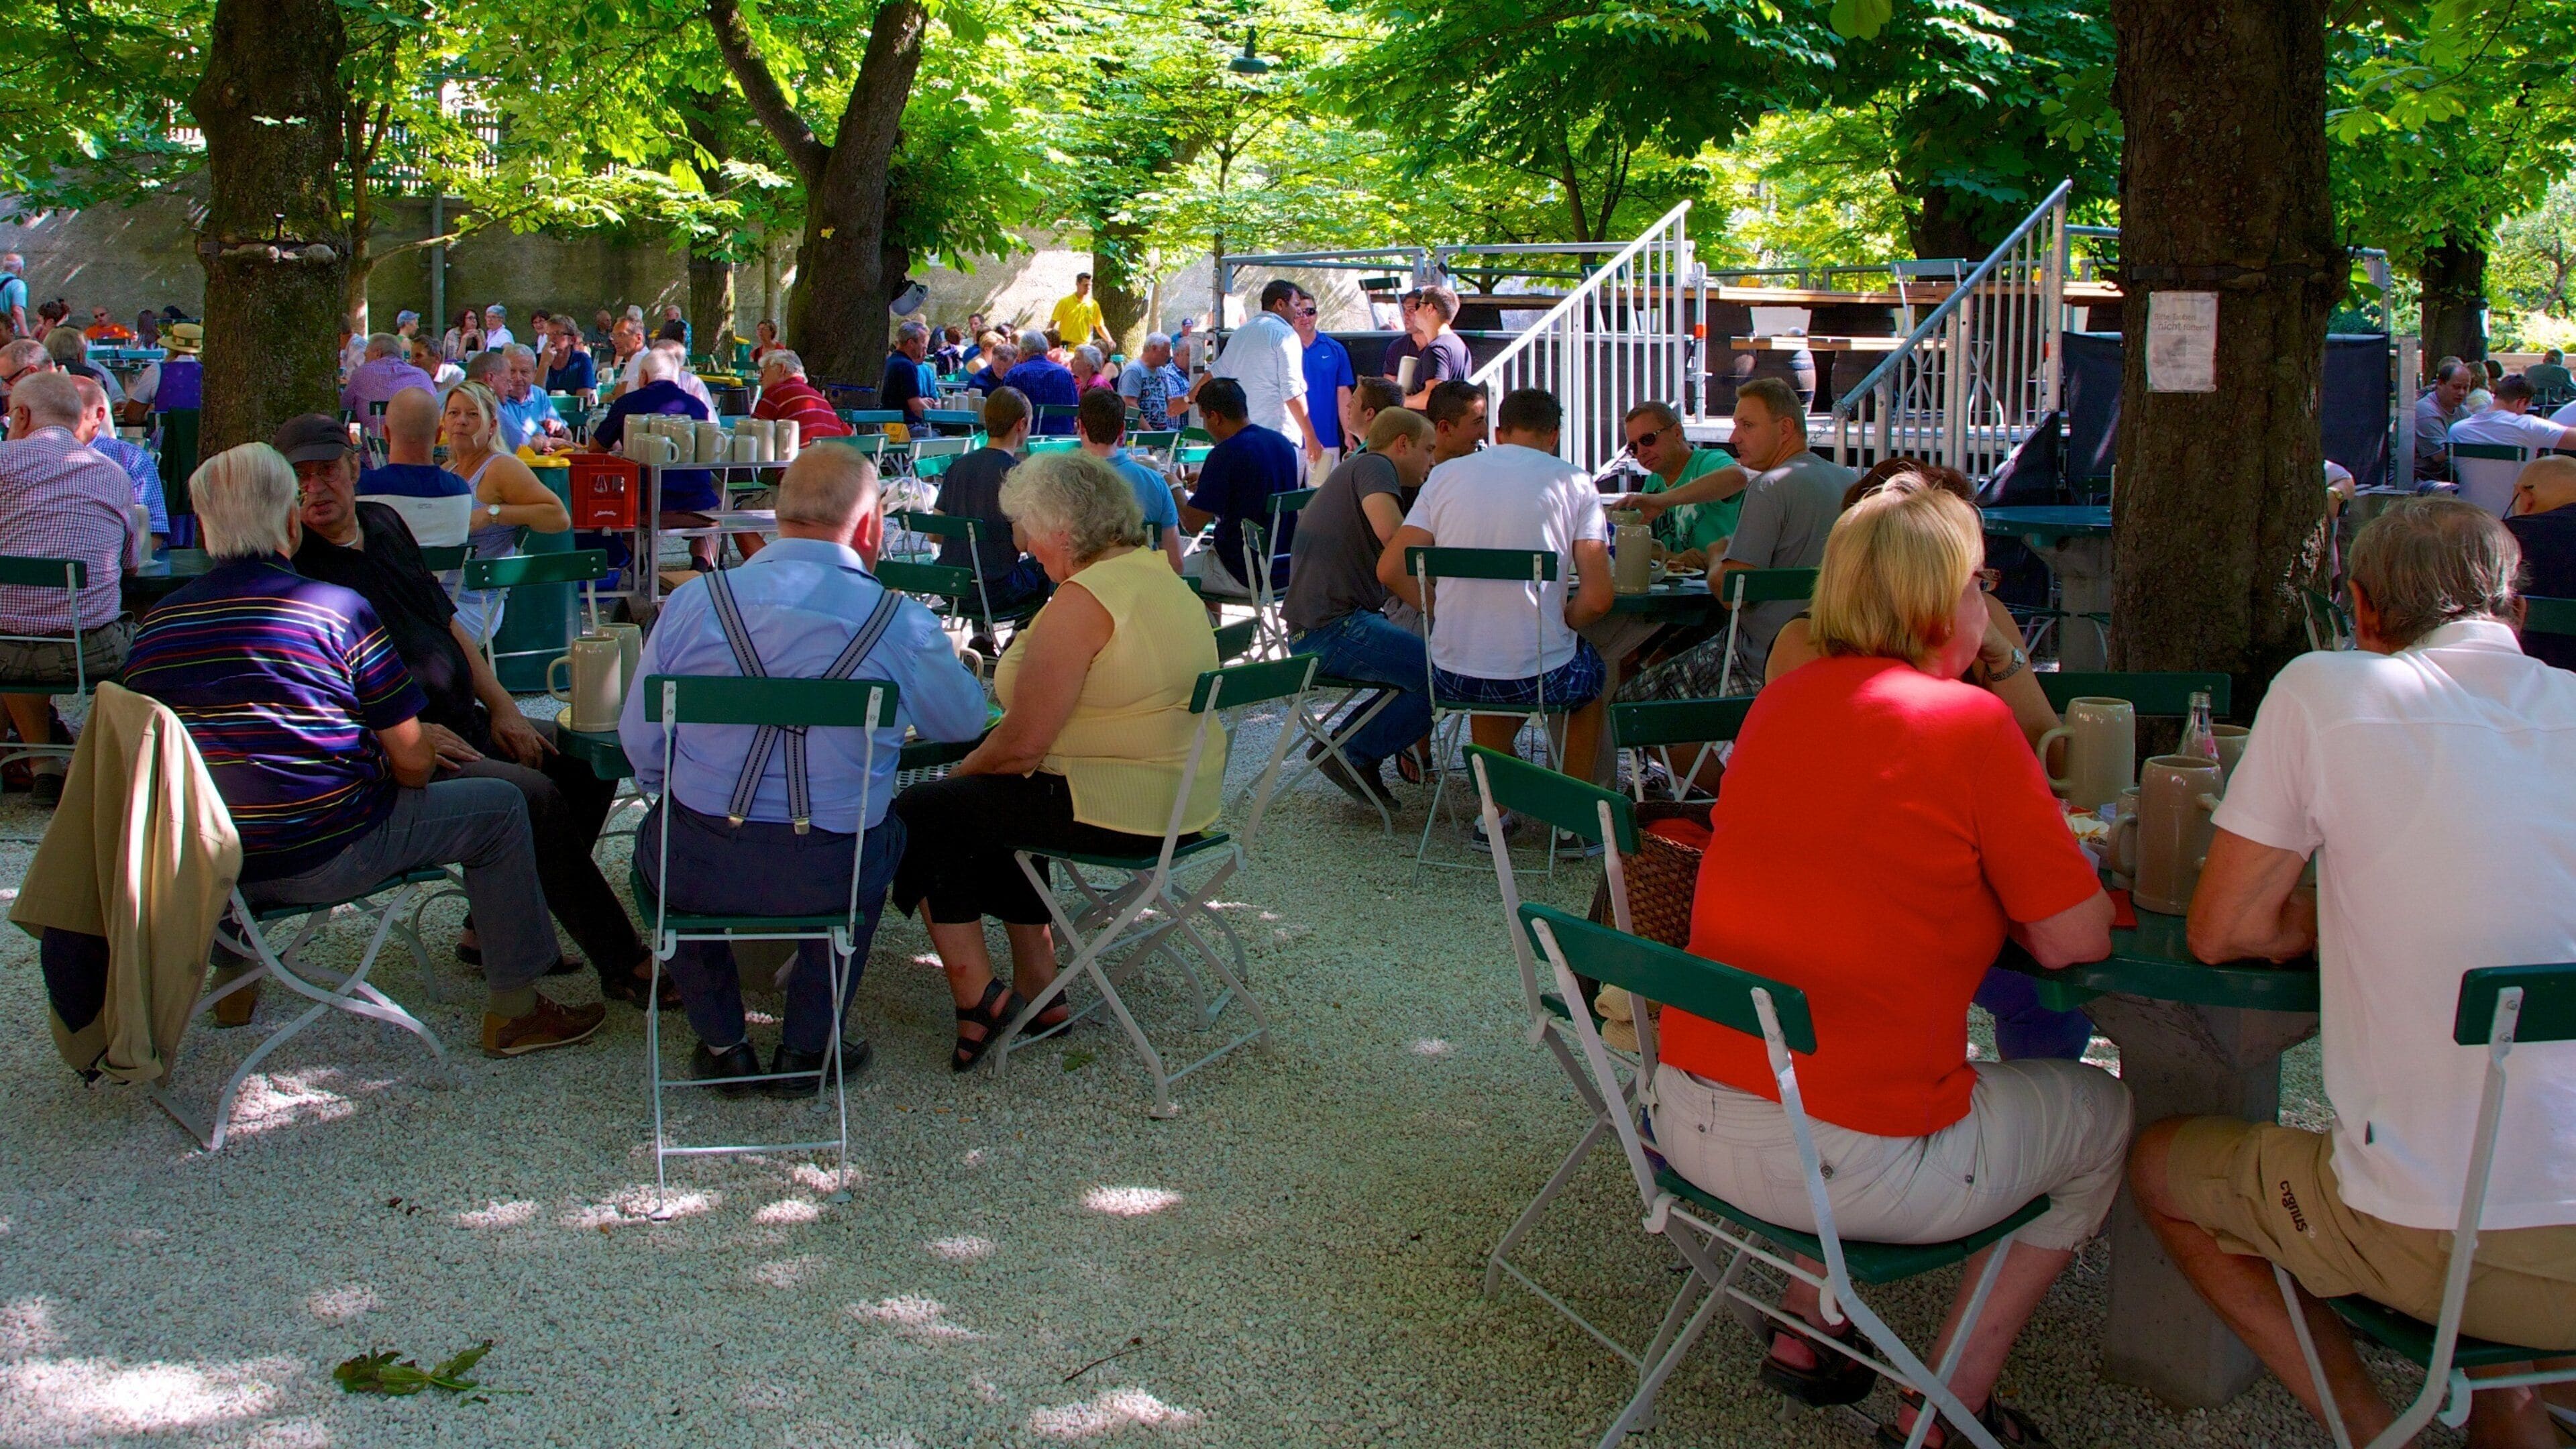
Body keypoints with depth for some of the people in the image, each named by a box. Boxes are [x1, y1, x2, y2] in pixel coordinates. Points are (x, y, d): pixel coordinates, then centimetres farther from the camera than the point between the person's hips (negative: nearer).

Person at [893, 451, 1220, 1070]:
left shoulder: (1082, 603, -20)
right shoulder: (1165, 579, 10)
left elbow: (1021, 745, -20)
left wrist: (961, 772, 1)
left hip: (1116, 811, -10)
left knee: (921, 813, 4)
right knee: (995, 801, 30)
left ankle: (976, 993, 4)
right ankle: (1037, 991, 28)